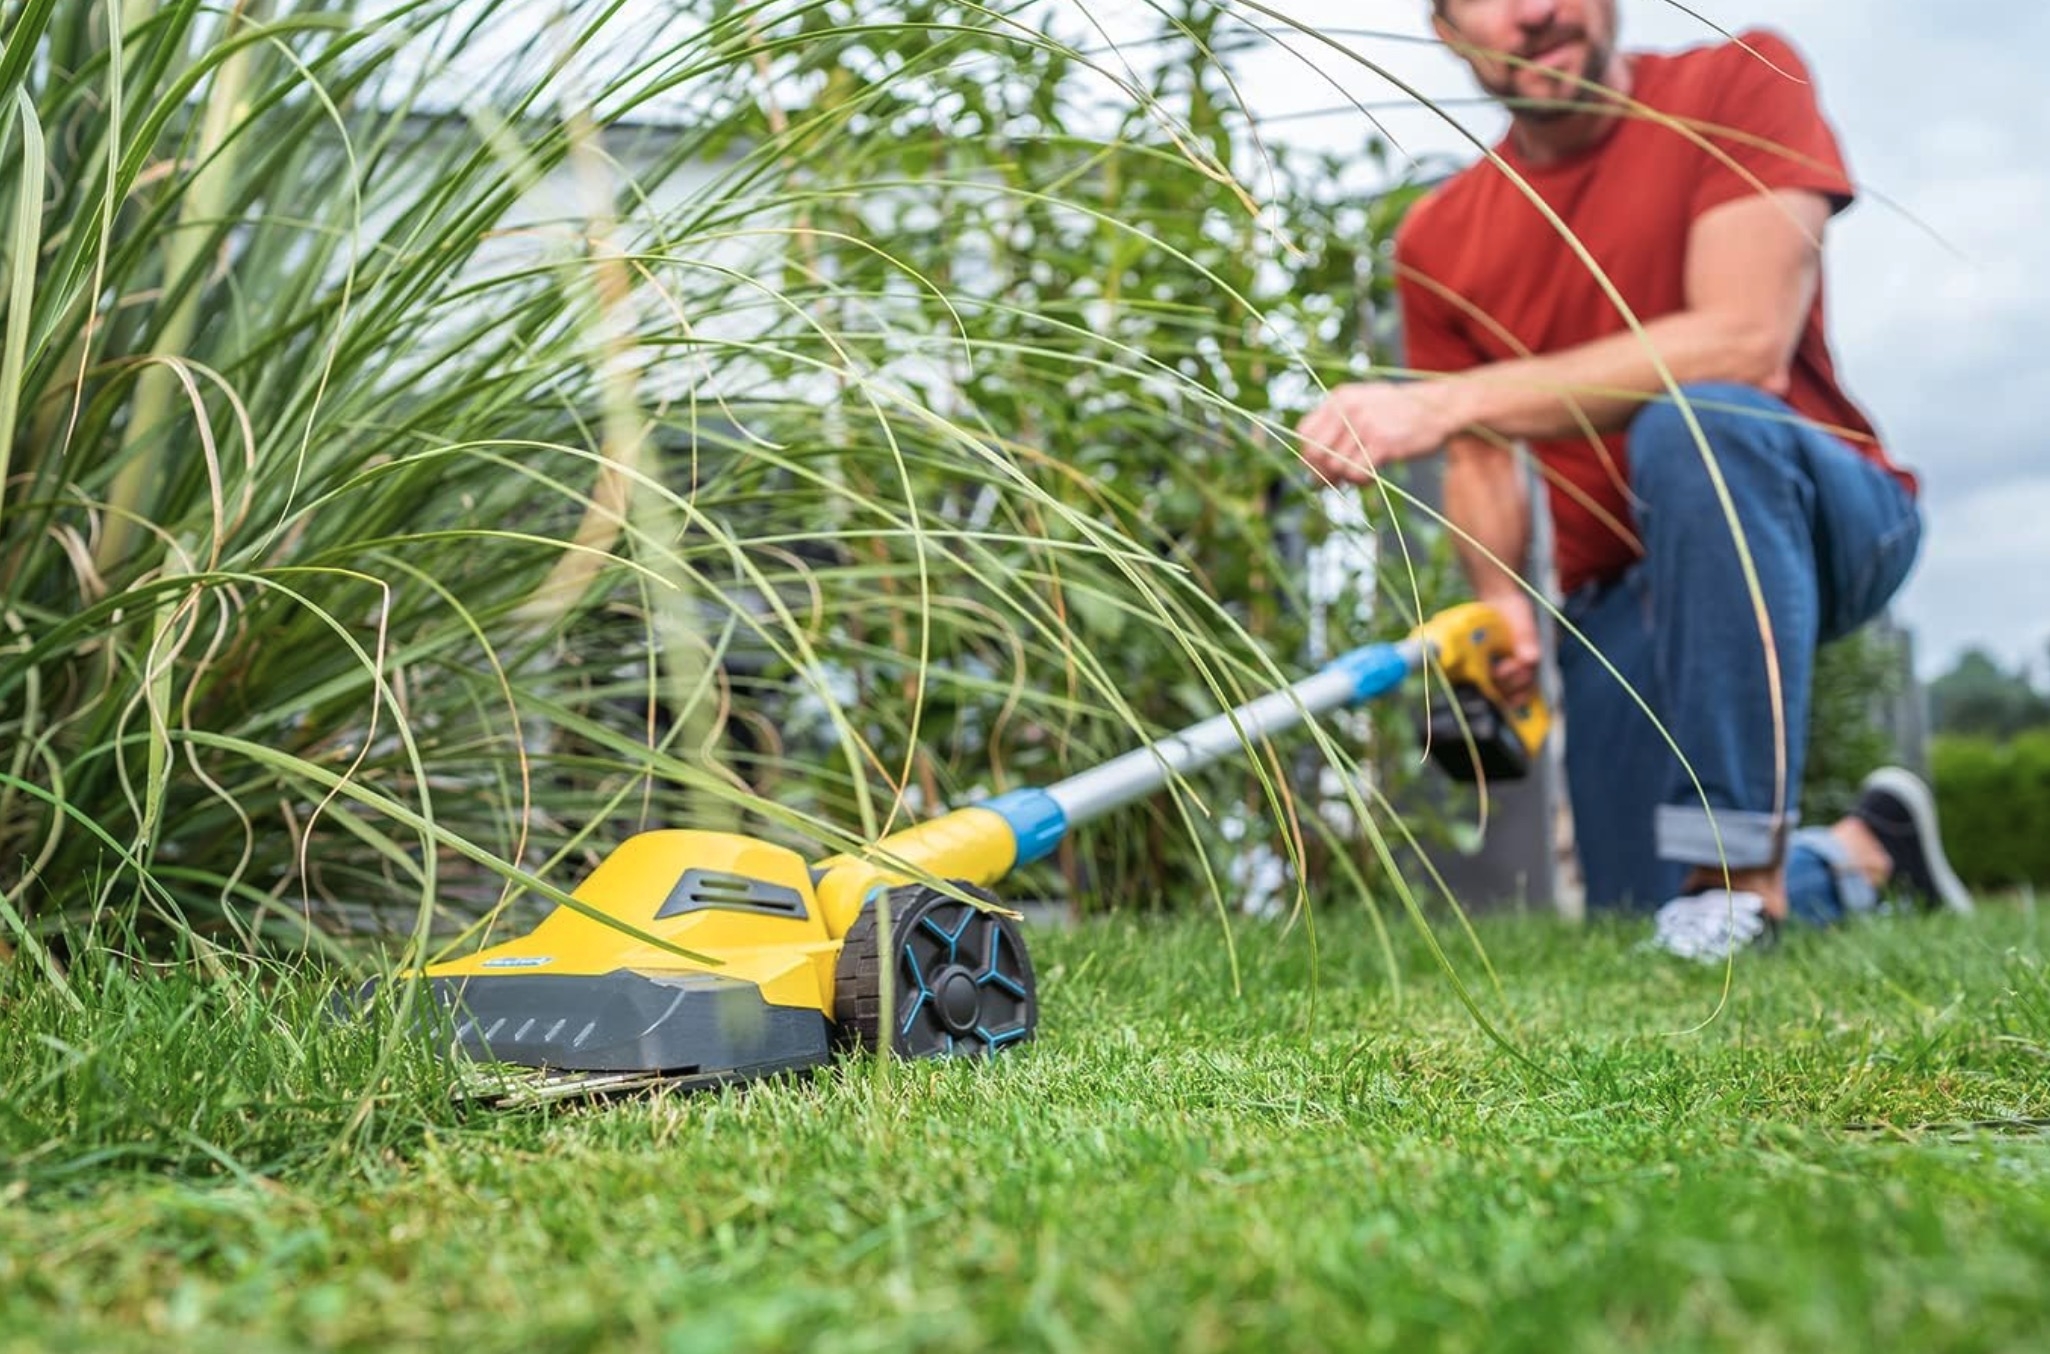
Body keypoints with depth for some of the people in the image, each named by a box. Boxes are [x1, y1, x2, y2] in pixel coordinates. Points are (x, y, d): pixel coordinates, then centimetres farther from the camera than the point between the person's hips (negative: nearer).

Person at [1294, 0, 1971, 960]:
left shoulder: (1741, 81, -11)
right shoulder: (1438, 243, 0)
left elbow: (1745, 342, -26)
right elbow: (1482, 463, 7)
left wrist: (1451, 401, -32)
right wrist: (1502, 597, -15)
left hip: (1816, 516, -4)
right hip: (1619, 589, 4)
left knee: (1695, 424, -37)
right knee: (1641, 910, -4)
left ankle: (1741, 862, -28)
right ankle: (1866, 850, 28)